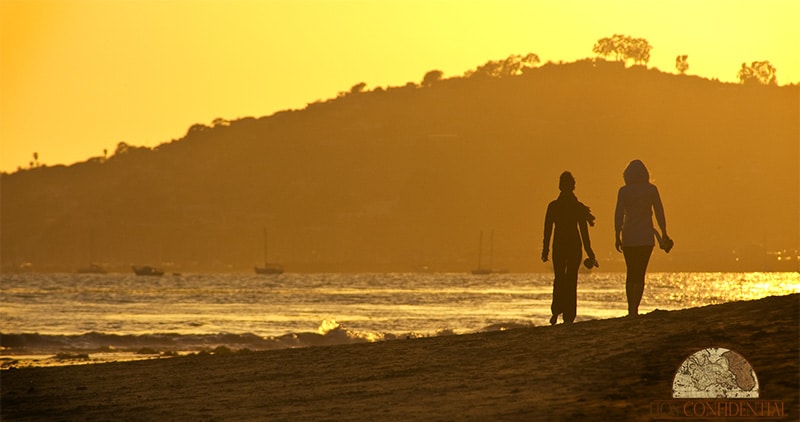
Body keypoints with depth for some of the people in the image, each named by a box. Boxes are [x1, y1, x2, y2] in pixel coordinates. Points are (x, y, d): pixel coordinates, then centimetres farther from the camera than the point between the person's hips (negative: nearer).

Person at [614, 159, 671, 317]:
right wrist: (664, 234, 10)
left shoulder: (623, 191, -1)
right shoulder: (651, 189, -1)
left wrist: (617, 236, 0)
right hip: (645, 237, -1)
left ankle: (631, 308, 14)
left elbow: (619, 214, -4)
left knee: (630, 273, 14)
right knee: (639, 274, -1)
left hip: (628, 237, 1)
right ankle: (634, 309, -12)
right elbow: (659, 212, 2)